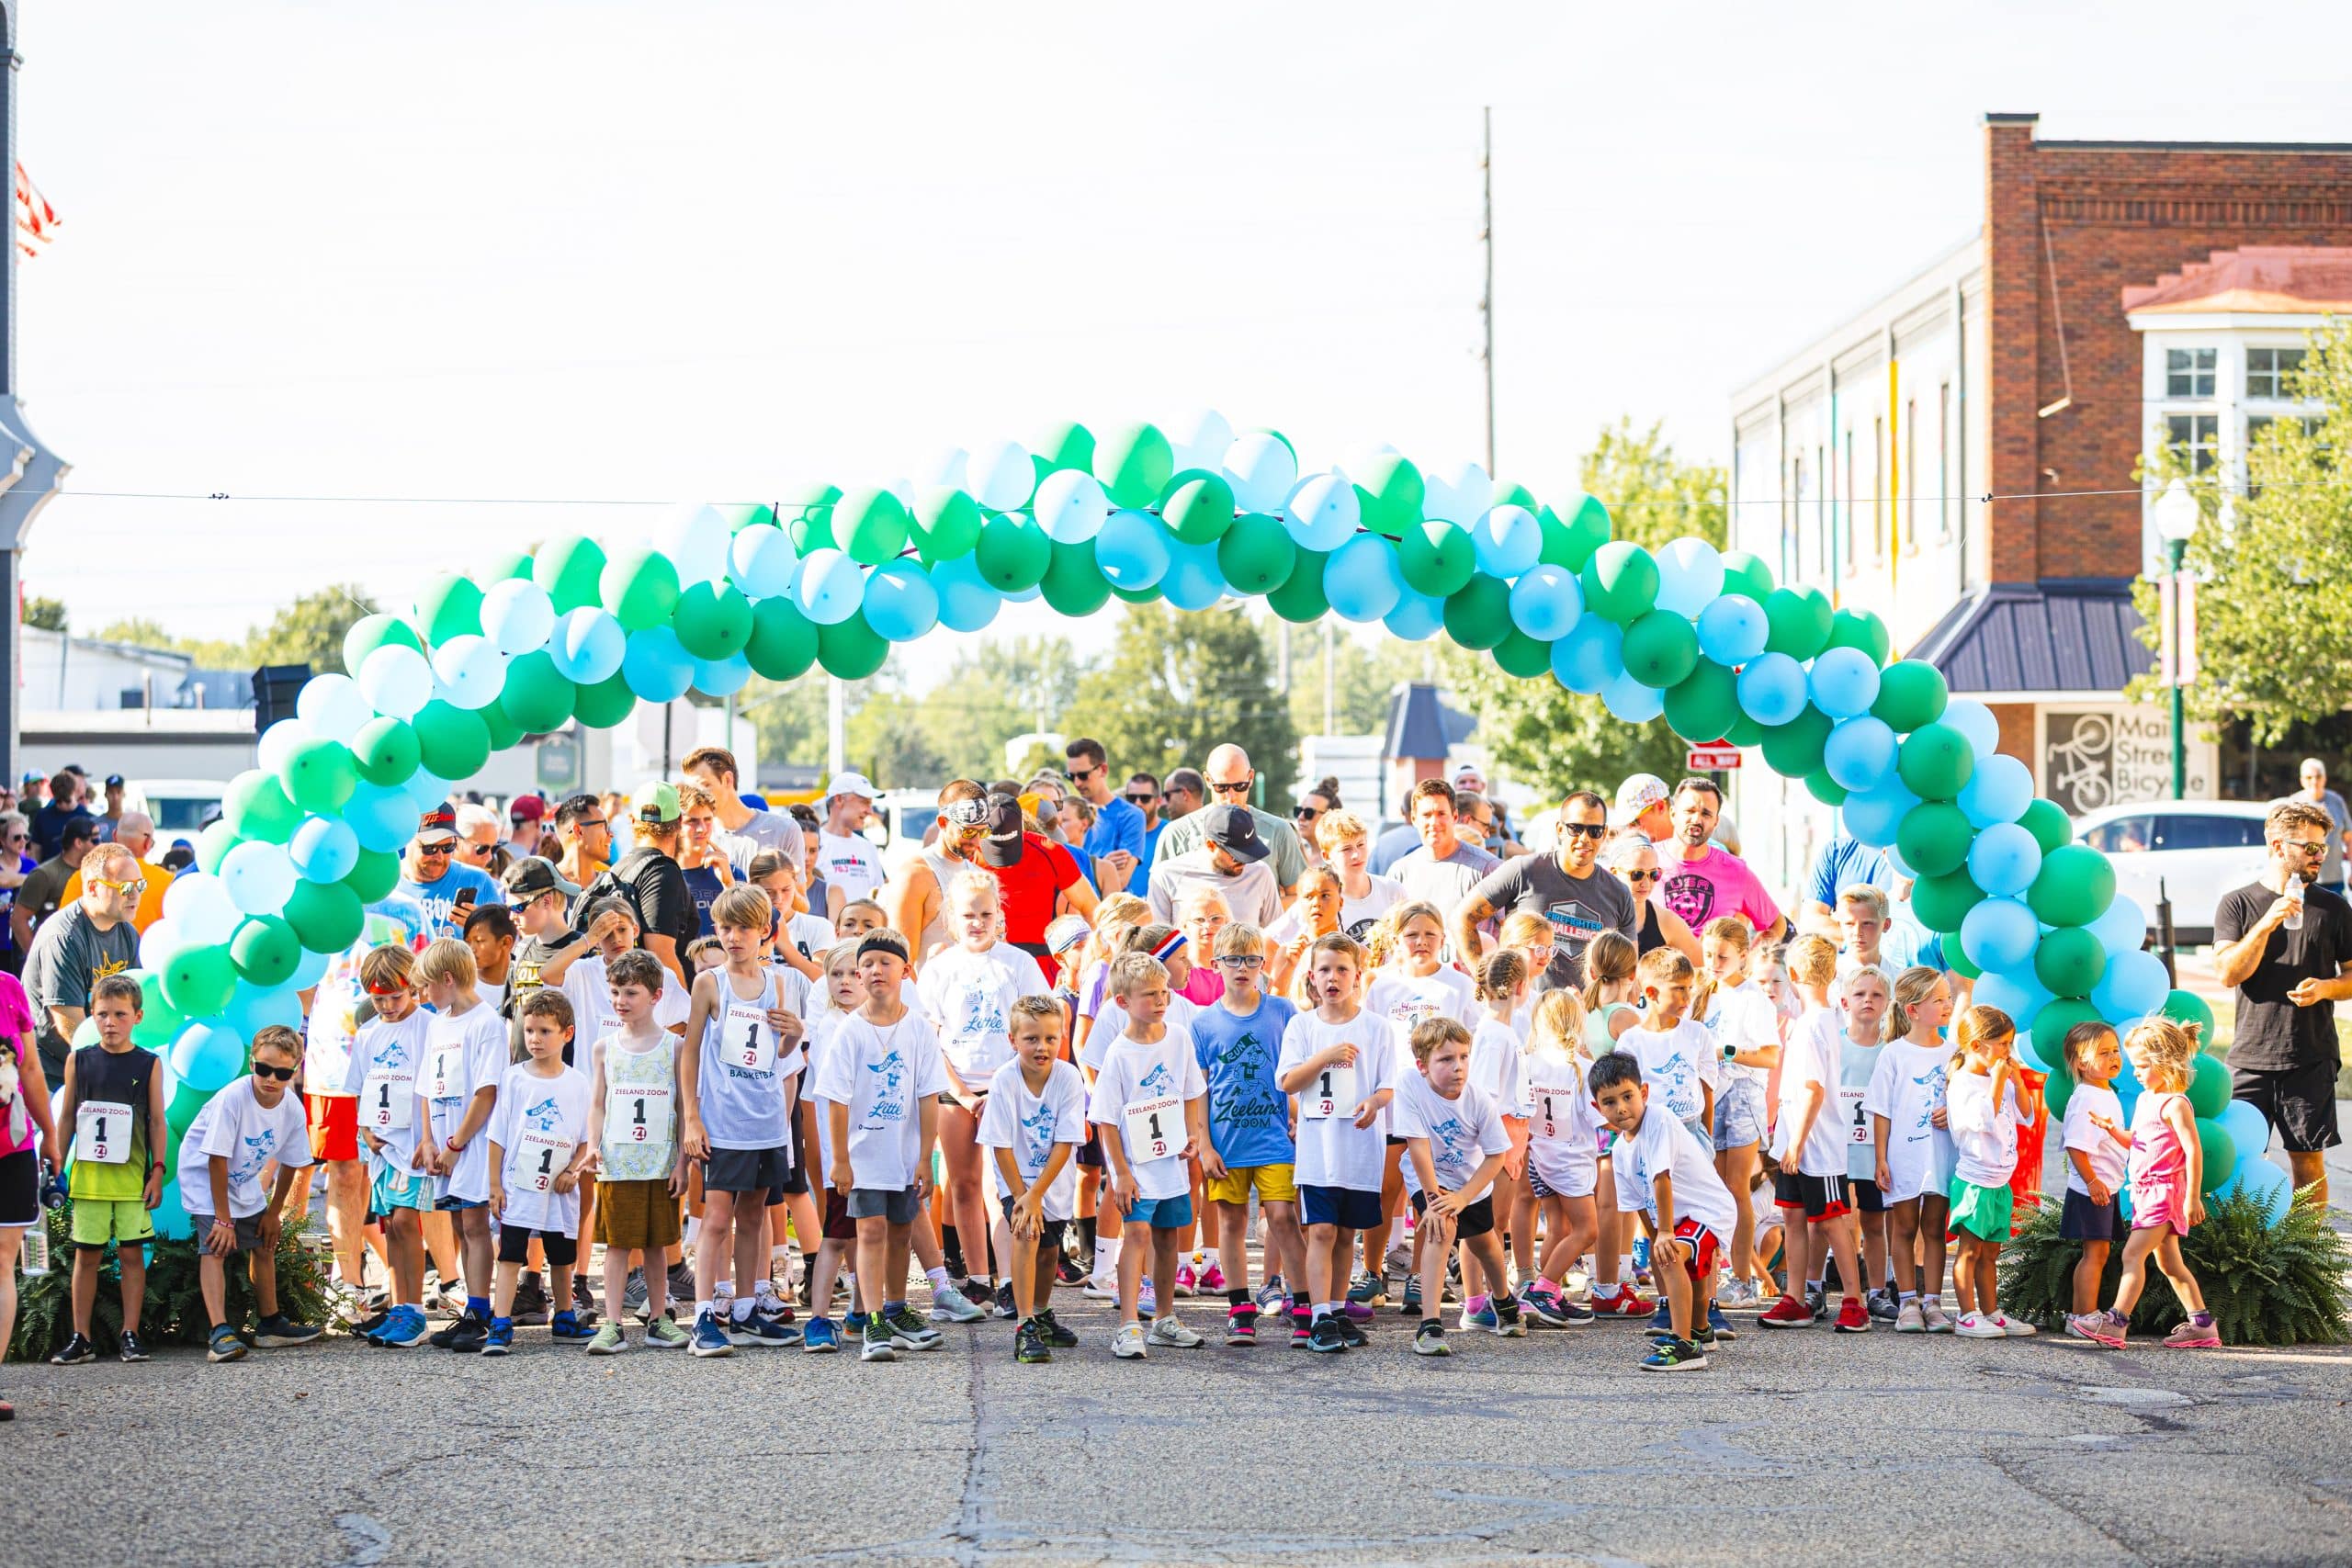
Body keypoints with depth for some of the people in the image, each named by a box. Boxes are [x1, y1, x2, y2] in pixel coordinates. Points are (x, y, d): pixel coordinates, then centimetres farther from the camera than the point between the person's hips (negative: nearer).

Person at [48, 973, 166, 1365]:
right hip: (87, 1175, 1)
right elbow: (66, 1117, 10)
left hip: (132, 1176, -1)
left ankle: (130, 1335, 7)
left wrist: (157, 1171, -2)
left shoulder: (149, 1064, 2)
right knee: (86, 1255, 4)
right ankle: (81, 1338, 9)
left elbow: (157, 1121, 3)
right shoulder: (79, 1061, 5)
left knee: (132, 1253, 1)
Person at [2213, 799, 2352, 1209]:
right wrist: (2268, 923, -16)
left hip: (2311, 1060, 1)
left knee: (2308, 1161, 2)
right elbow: (2228, 973, -6)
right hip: (2250, 1057, -1)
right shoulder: (2237, 904, 4)